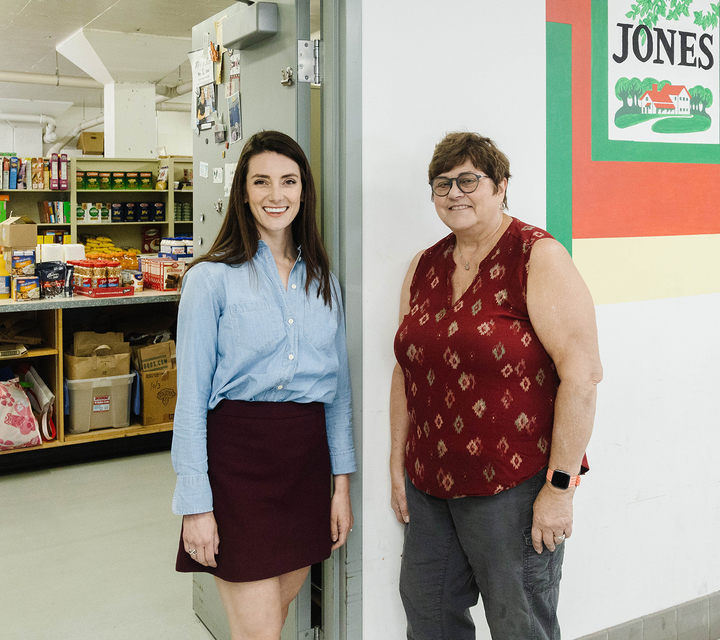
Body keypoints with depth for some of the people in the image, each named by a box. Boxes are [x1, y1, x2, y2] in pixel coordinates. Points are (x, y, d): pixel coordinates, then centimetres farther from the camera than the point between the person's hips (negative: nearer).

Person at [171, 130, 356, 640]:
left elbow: (338, 387, 12)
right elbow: (192, 396, -6)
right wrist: (195, 503, -9)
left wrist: (342, 483, 9)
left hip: (307, 453, 5)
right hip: (238, 450, -5)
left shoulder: (322, 281, 9)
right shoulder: (212, 278, -5)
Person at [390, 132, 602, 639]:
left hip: (514, 485, -6)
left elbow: (583, 373, -17)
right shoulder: (424, 268, 9)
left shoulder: (539, 259, -11)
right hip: (431, 482, 6)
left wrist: (560, 485, -17)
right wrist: (399, 464, 13)